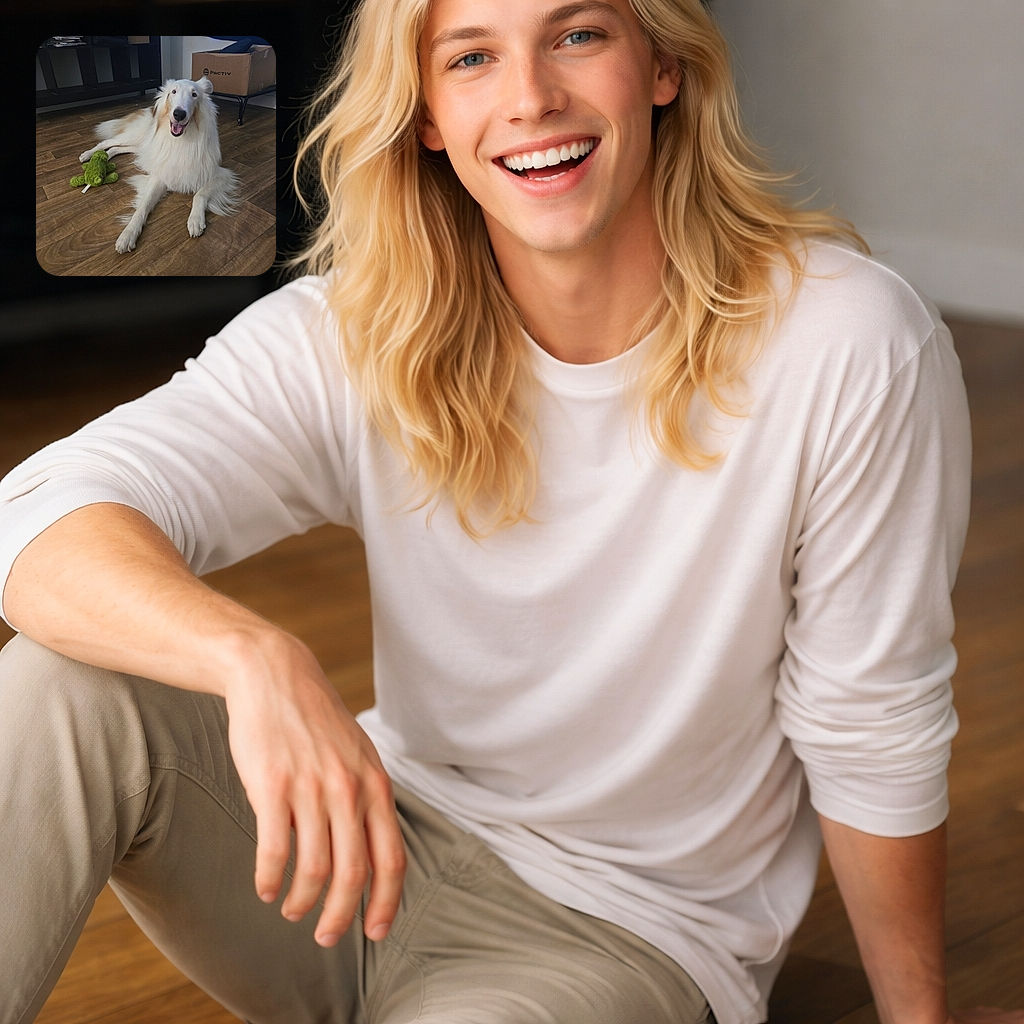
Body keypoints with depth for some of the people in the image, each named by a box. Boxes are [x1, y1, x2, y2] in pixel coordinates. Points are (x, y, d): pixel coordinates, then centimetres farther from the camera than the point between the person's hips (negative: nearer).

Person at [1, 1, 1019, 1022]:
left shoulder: (855, 344, -18)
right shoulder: (348, 340, -12)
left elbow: (872, 741, -9)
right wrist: (256, 657, -44)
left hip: (622, 930, -2)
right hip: (384, 842, 3)